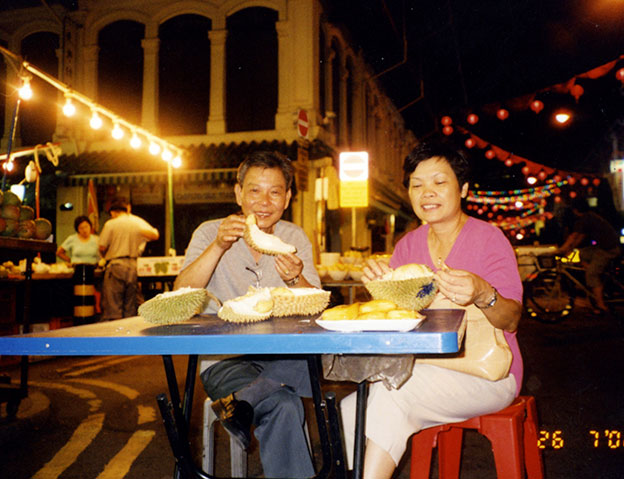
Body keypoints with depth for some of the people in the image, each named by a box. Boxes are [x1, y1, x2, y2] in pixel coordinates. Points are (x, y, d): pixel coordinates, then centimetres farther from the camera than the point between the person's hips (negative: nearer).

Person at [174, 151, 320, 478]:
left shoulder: (295, 238, 9)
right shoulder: (210, 233, 2)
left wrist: (296, 279, -22)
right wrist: (218, 247, -24)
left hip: (283, 354, 4)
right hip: (223, 356, -3)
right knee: (282, 406, -32)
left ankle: (240, 402, -22)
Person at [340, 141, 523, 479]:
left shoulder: (488, 239, -5)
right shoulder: (409, 245, 9)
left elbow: (511, 320, -11)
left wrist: (482, 294, -33)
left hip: (486, 373, -5)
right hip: (425, 370, 5)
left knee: (391, 393, -30)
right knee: (348, 414, -19)